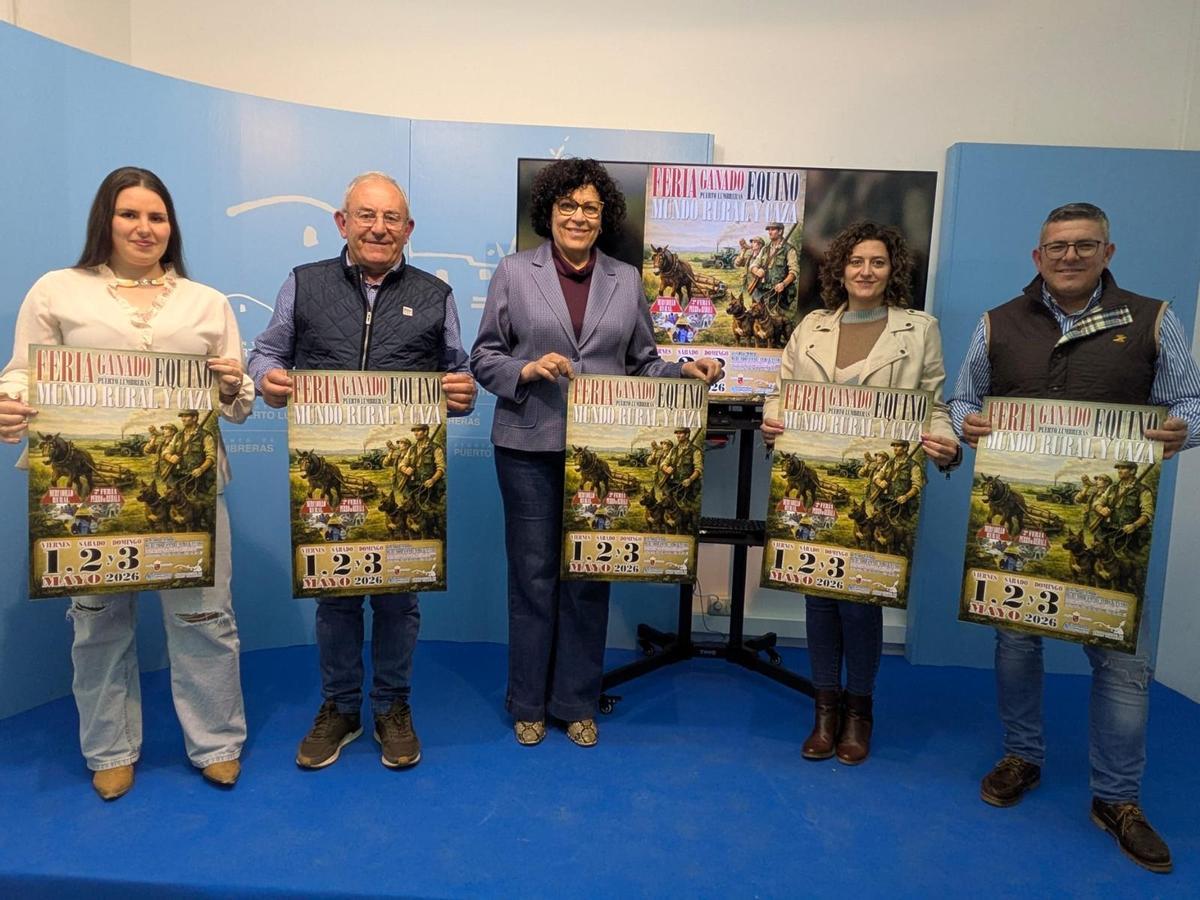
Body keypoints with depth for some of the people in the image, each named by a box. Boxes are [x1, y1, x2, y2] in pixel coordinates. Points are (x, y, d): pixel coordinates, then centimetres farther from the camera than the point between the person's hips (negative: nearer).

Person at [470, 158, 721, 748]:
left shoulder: (626, 280, 10)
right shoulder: (515, 272, 3)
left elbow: (642, 364, 10)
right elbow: (484, 356, 3)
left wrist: (685, 372, -8)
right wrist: (528, 369, -16)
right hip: (530, 447, -2)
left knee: (590, 576, 8)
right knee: (533, 574, 6)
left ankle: (578, 703, 25)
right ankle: (528, 703, 24)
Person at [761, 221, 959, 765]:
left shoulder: (920, 330, 6)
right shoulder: (811, 327, 11)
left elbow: (933, 406, 4)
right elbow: (783, 392, 10)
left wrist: (945, 447, -16)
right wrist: (771, 422, -11)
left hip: (878, 489, -2)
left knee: (860, 597, 0)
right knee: (818, 592, 7)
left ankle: (859, 709, 22)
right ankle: (826, 705, 24)